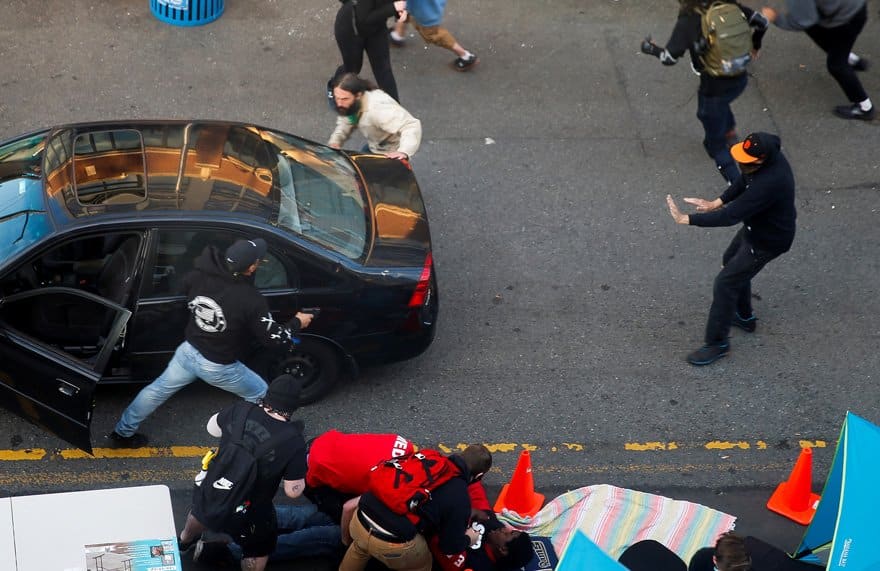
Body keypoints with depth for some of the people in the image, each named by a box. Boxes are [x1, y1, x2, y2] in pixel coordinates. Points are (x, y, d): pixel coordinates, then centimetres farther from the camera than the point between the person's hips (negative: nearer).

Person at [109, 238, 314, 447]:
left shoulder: (200, 273, -18)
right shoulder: (251, 300, -30)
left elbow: (185, 288, 6)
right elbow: (272, 337, -17)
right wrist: (297, 323, 0)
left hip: (189, 351, 5)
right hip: (219, 366, -5)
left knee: (159, 389, 26)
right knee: (260, 395, 20)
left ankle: (123, 433, 40)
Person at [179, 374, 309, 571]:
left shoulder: (240, 410, -16)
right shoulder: (293, 441, -26)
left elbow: (212, 427, 5)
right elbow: (293, 491, -18)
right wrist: (301, 466, -1)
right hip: (246, 514, -4)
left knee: (200, 512, 40)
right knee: (259, 550, 27)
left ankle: (185, 540, 71)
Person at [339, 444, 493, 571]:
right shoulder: (459, 498, -3)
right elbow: (450, 546, 6)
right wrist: (468, 539, 26)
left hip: (359, 521, 5)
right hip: (391, 543, -5)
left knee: (360, 548, 42)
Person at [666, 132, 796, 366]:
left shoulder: (768, 184, -42)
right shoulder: (770, 154, -15)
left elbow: (730, 216, -40)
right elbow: (743, 182, 4)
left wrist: (686, 219, -36)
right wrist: (716, 203, -7)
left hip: (767, 241, -9)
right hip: (755, 227, 9)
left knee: (725, 284, -1)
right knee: (731, 262, 29)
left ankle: (717, 343, 15)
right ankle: (744, 316, 49)